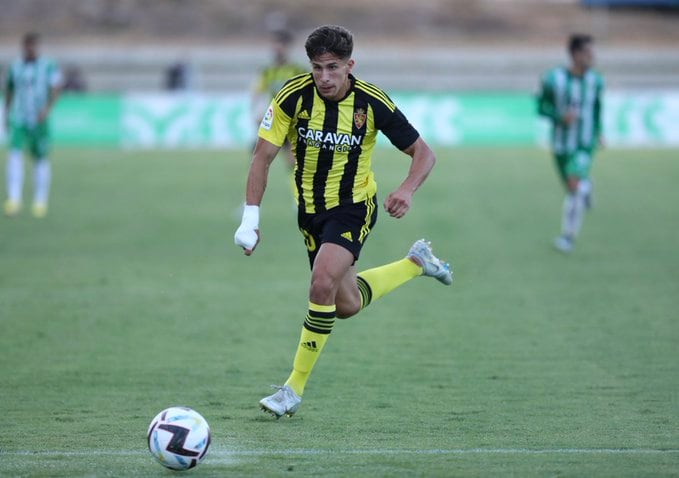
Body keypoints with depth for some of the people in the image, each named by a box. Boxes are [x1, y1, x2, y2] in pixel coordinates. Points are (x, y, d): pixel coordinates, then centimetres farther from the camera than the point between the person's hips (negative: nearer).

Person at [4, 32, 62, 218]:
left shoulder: (48, 66, -5)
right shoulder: (15, 66, 6)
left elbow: (56, 88, -15)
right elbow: (9, 89, 20)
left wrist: (47, 108, -29)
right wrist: (7, 114, 21)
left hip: (39, 120, -2)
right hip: (18, 119, 2)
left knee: (41, 159, 7)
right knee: (14, 154, -16)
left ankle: (40, 202, 20)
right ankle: (14, 200, -22)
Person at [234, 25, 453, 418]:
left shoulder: (372, 102, -17)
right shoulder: (294, 95, -15)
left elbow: (423, 153, -8)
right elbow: (263, 155, -12)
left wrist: (407, 190, -28)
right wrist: (251, 218, -20)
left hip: (354, 206, -4)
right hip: (311, 210, 4)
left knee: (323, 283, -27)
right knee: (346, 305, 11)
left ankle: (295, 387, -15)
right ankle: (416, 263, 39)